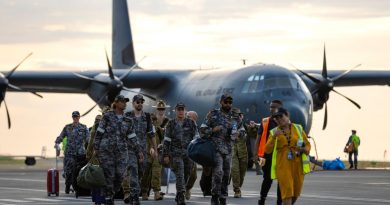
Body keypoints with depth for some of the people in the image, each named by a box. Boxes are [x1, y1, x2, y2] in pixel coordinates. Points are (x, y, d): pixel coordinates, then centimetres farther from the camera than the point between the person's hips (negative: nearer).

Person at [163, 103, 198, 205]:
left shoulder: (191, 123, 6)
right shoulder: (171, 124, 5)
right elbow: (166, 140, 5)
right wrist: (166, 155, 0)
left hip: (188, 153, 2)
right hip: (175, 153, -2)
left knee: (185, 176, 8)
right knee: (180, 175, -15)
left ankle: (178, 196, 24)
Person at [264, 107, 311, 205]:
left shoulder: (298, 128, 8)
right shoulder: (274, 132, 5)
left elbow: (307, 145, 13)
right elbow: (267, 150, -4)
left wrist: (303, 149, -10)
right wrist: (274, 137, -19)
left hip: (297, 164, 2)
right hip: (283, 165, -2)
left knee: (295, 193, 11)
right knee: (287, 193, -13)